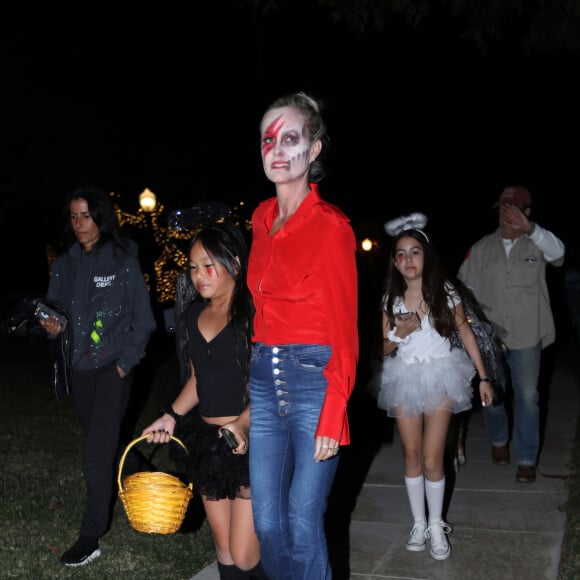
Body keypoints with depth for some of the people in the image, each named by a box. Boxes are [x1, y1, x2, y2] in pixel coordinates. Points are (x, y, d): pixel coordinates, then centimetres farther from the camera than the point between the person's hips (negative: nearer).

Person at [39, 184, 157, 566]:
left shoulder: (123, 261, -8)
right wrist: (52, 325, -12)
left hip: (114, 365, -5)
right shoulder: (65, 264, 4)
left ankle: (92, 534, -1)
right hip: (81, 365, 5)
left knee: (99, 447, -9)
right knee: (97, 438, 16)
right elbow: (56, 311, 10)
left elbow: (143, 319, -5)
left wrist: (126, 362, -11)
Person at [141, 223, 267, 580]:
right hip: (207, 441, 7)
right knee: (225, 550, 14)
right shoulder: (194, 315, 9)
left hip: (249, 443, -6)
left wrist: (242, 423, -27)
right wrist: (173, 416, 6)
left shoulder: (254, 314, -12)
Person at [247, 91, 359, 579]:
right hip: (263, 380, 6)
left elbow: (345, 331, -10)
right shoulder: (261, 218, 10)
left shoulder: (331, 226, -9)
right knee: (267, 523, 11)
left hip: (314, 379, -6)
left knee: (303, 526, 1)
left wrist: (333, 418, -14)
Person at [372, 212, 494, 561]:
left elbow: (466, 333, 0)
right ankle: (419, 523, 24)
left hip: (440, 378, -2)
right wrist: (399, 333, -16)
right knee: (412, 456, 8)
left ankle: (437, 526, 14)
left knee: (432, 460, -5)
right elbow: (386, 349, 6)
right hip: (405, 380, 3)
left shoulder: (445, 293, -6)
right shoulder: (391, 300, 0)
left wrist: (484, 378, -1)